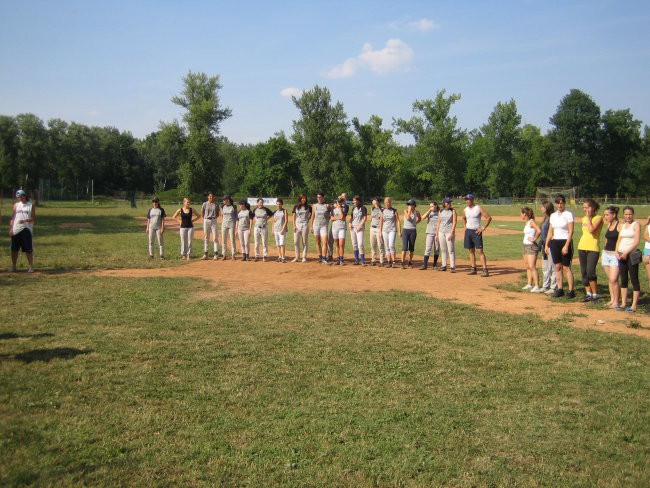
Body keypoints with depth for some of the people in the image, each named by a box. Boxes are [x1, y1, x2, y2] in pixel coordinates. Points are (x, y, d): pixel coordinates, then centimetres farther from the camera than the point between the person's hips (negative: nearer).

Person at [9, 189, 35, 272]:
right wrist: (10, 228, 2)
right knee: (14, 249, 5)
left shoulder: (31, 205, 4)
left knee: (28, 250, -3)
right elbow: (12, 217, 11)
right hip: (15, 230, 3)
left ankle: (31, 267, 4)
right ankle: (13, 266, 14)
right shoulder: (16, 205, 12)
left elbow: (33, 219, 0)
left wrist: (24, 220, -17)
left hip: (26, 229, -3)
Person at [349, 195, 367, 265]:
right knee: (354, 244, 7)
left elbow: (365, 218, -8)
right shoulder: (354, 208, 14)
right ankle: (357, 260, 13)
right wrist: (350, 223, 3)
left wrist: (360, 226, -16)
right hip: (353, 228, 7)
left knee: (360, 244, -15)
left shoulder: (363, 208, -4)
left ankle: (363, 261, -11)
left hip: (360, 228, -7)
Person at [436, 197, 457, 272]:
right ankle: (444, 266, 16)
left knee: (451, 250, -7)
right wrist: (436, 234, 9)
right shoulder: (441, 212, 12)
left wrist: (451, 233, -16)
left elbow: (454, 223, -7)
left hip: (449, 232, -5)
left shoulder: (453, 211, 0)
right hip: (441, 232, 5)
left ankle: (452, 267, -6)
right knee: (443, 250, 9)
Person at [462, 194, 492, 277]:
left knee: (480, 251, -11)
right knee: (471, 251, 9)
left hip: (476, 231, -6)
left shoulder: (478, 208, -9)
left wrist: (483, 228, -12)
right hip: (468, 231, 6)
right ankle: (473, 269, 15)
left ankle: (485, 270, -12)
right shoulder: (466, 209, 9)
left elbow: (489, 217, -9)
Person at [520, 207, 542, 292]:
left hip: (532, 246, -10)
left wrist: (534, 239, -17)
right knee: (527, 267, 13)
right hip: (526, 246, 10)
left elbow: (539, 231, -27)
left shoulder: (531, 222, -14)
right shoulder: (527, 222, 13)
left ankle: (537, 286, -15)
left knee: (532, 266, -14)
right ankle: (529, 284, 20)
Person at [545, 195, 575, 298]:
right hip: (555, 242, 6)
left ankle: (571, 291, -2)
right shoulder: (553, 215, 11)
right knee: (558, 266, 8)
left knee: (566, 267, -6)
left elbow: (571, 231, -11)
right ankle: (560, 289, 14)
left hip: (565, 242, -6)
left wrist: (566, 246, -18)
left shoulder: (568, 215, -6)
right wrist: (547, 244, 10)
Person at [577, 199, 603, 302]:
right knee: (584, 272, 7)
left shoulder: (598, 218, -7)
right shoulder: (584, 219, 13)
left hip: (593, 248, -7)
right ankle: (588, 293, 14)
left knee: (590, 272, -12)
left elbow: (591, 230, -22)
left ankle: (595, 294, 0)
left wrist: (588, 217, -13)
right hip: (582, 247, 7)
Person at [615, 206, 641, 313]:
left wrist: (626, 252, -17)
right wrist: (617, 252, -1)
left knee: (634, 280, -4)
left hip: (631, 255, -6)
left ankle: (634, 306, -3)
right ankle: (623, 303, 16)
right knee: (623, 280, 9)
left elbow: (637, 241, -12)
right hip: (621, 255, 6)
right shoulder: (622, 225, 14)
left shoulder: (636, 225, -4)